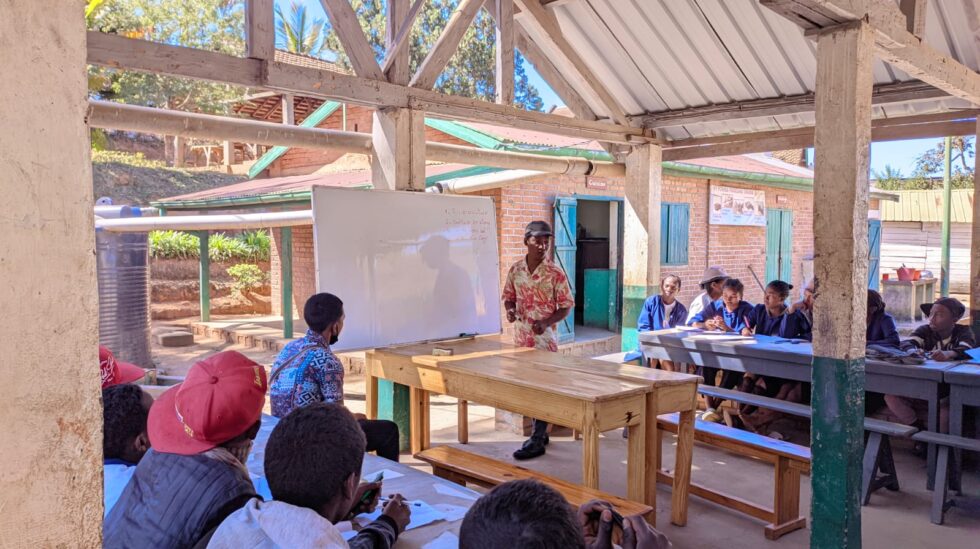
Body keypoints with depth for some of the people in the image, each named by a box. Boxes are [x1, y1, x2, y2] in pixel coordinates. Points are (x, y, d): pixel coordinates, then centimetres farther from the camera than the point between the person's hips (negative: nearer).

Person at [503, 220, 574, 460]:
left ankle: (537, 441, 3)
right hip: (520, 337, 5)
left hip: (544, 339, -5)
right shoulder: (515, 270, 3)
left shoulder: (555, 273, -9)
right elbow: (509, 297, 14)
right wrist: (510, 310, -9)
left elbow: (566, 306, -6)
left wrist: (546, 322, -21)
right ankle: (540, 431, 27)